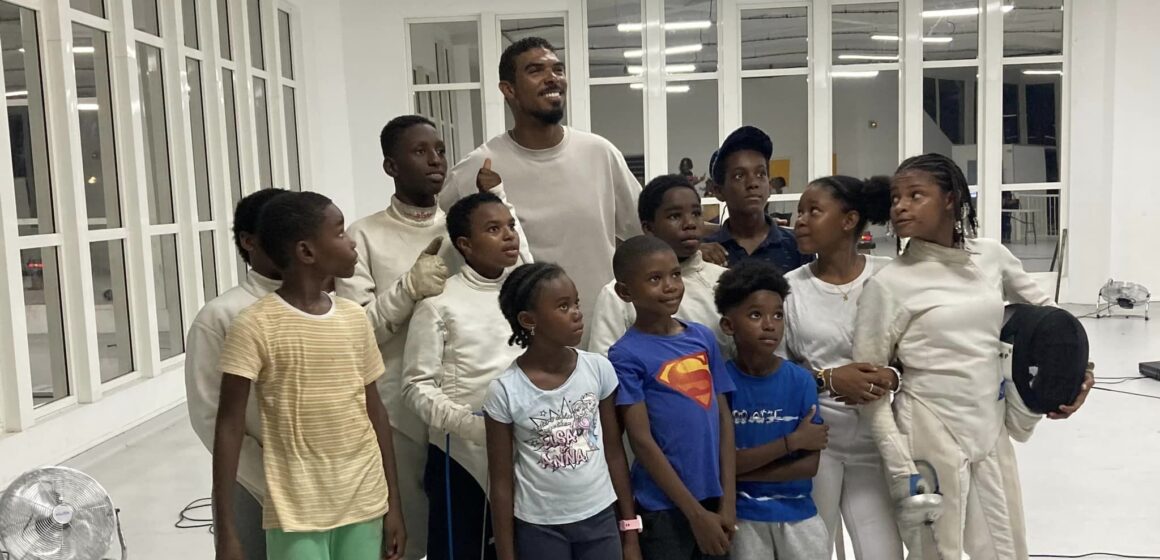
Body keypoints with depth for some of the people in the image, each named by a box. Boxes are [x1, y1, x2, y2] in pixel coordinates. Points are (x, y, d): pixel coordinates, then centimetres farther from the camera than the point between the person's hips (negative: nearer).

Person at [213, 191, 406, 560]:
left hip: (365, 505, 4)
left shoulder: (355, 319, 4)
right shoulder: (255, 326, -11)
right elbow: (229, 428, -9)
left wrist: (393, 504, 10)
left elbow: (375, 411, 8)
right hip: (297, 514, -4)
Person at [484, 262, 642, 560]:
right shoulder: (505, 391, -13)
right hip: (539, 527, -2)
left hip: (600, 517, 2)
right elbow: (502, 483, -6)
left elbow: (614, 452, 3)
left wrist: (630, 529, 6)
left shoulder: (599, 369, -6)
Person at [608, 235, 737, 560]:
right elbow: (642, 442, -13)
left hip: (714, 497, 5)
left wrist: (728, 501, -2)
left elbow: (724, 418, 4)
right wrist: (696, 513, -12)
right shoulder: (626, 355, -12)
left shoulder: (704, 338, 3)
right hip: (664, 507, -4)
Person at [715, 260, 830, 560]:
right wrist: (792, 440, -18)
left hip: (797, 512, 1)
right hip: (743, 515, -1)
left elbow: (809, 465, -9)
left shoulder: (800, 380, -8)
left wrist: (745, 471, -15)